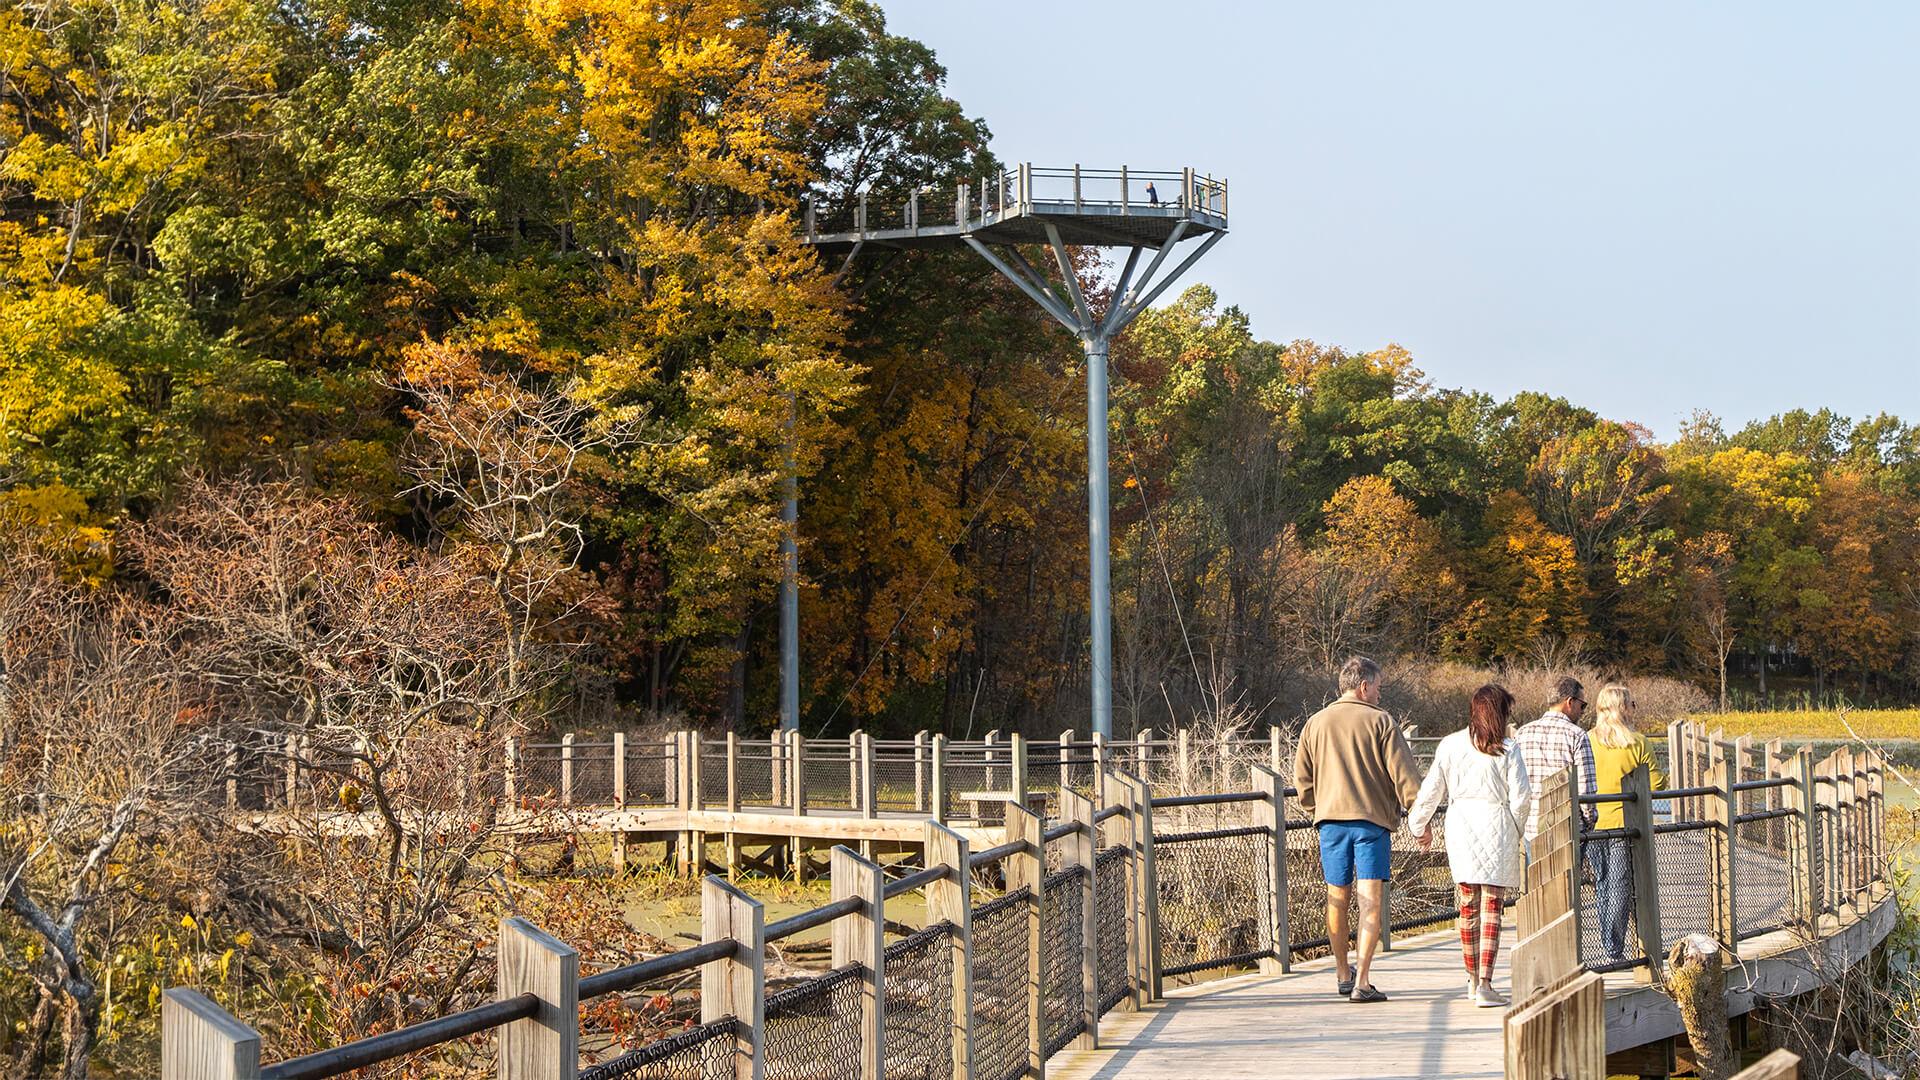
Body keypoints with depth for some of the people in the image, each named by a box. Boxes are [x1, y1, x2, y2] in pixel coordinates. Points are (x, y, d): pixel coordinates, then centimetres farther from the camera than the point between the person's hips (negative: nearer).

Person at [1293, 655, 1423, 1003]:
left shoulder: (1315, 724, 7)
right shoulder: (1379, 721, -5)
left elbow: (1302, 778, 10)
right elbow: (1404, 773, -7)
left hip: (1331, 819, 4)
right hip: (1373, 820, -4)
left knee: (1337, 898, 15)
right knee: (1370, 899, -4)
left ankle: (1343, 974, 29)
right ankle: (1362, 981, -12)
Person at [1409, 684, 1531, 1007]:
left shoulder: (1449, 745, 4)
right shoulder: (1507, 749, -5)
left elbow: (1431, 791, 7)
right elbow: (1521, 798, -6)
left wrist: (1419, 825, 21)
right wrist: (1514, 830, 12)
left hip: (1460, 825, 3)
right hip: (1496, 826, -3)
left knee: (1468, 905, 13)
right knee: (1492, 907, -2)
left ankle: (1473, 980, 22)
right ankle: (1484, 984, -10)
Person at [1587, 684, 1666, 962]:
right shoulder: (1637, 743, -9)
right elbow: (1655, 784, -6)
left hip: (1593, 823, 3)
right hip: (1623, 824, -3)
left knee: (1601, 885, 13)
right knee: (1619, 886, 2)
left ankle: (1608, 946, 17)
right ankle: (1615, 951, 1)